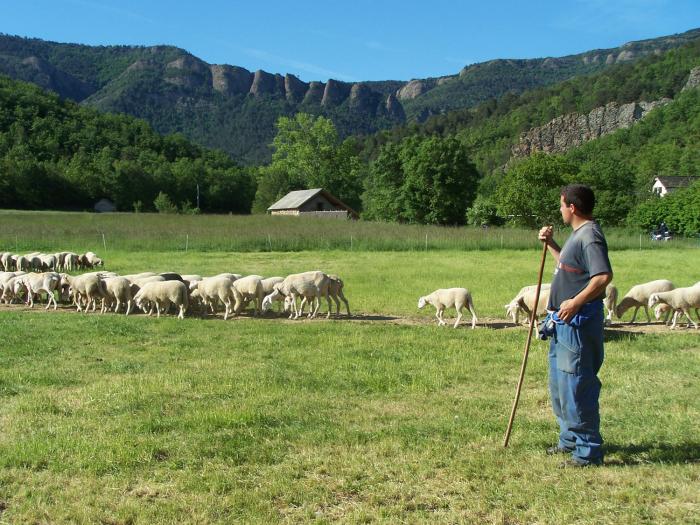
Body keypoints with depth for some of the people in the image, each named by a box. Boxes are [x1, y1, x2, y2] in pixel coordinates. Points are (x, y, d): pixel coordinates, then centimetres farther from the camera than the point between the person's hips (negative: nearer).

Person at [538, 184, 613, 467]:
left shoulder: (590, 236, -17)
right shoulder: (578, 234, 15)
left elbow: (604, 276, -28)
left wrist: (576, 302, -28)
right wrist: (551, 244, 20)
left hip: (579, 320, -11)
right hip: (565, 321, 11)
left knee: (577, 385, -6)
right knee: (559, 383, 20)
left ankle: (588, 450, 4)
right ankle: (570, 439, 33)